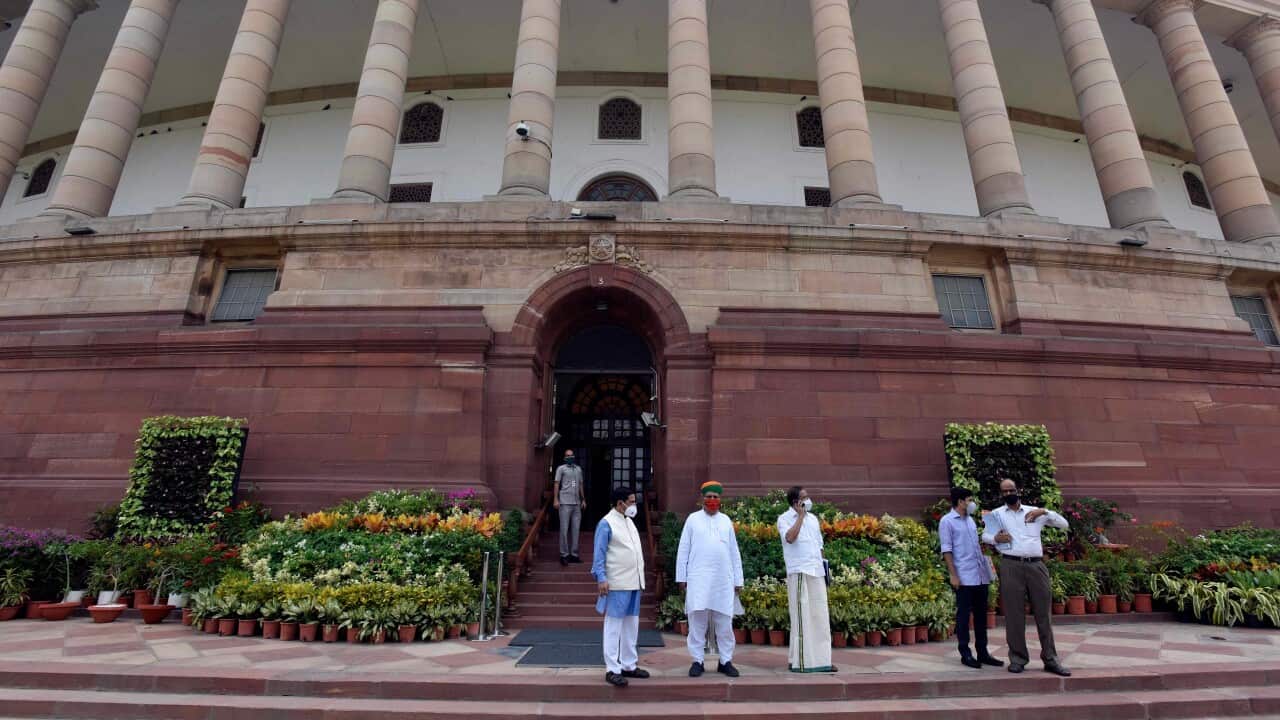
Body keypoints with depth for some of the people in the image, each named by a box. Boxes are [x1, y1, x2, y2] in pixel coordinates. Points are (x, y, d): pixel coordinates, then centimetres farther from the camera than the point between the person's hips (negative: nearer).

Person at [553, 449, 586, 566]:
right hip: (565, 503, -5)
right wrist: (555, 499, -11)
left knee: (576, 530, 5)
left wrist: (583, 500, 16)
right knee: (564, 530, -4)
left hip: (577, 503, 5)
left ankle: (574, 554, 11)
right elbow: (557, 484, -2)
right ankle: (564, 555, 2)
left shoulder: (578, 469, 18)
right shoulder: (561, 468, 3)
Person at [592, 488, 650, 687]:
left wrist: (640, 578, 15)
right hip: (617, 583, -8)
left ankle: (629, 665, 26)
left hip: (634, 582, 8)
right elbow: (599, 553, -12)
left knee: (631, 626, 15)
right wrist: (601, 578, -19)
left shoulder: (629, 521, 13)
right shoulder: (606, 523, -11)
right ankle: (612, 669, 9)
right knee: (614, 626, 1)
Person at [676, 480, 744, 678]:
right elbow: (683, 550, 3)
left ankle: (726, 661, 17)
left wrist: (738, 580, 9)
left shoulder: (726, 520, 10)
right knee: (697, 620, 1)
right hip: (698, 578, -2)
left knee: (724, 622, 6)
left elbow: (734, 552, 12)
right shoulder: (693, 519, 3)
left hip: (723, 580, 2)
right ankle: (697, 661, 12)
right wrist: (681, 577, -1)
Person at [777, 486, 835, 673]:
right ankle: (799, 660, 5)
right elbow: (790, 537, -22)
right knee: (802, 616, -4)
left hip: (817, 572, 6)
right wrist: (801, 515, -14)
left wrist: (823, 569, 15)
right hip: (799, 573, -6)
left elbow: (819, 545, 21)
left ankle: (820, 659, 18)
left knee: (820, 616, 9)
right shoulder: (785, 519, -3)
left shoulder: (813, 518, 16)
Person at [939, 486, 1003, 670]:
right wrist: (953, 575, -14)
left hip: (981, 575, 7)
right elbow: (946, 550, -10)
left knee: (981, 614, 12)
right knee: (964, 614, 1)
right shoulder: (947, 521, -7)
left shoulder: (970, 520, 16)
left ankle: (982, 651, 22)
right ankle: (965, 653, 10)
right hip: (964, 577, -7)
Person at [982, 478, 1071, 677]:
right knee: (1014, 614, 2)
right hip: (1011, 566, -1)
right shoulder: (997, 514, 11)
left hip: (1036, 565, 1)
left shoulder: (1034, 511, 14)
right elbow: (984, 535, 15)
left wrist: (1044, 512, -4)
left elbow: (1064, 524, 11)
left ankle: (1050, 659, 15)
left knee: (1043, 613, 6)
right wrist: (995, 538, -7)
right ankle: (1017, 658, 9)